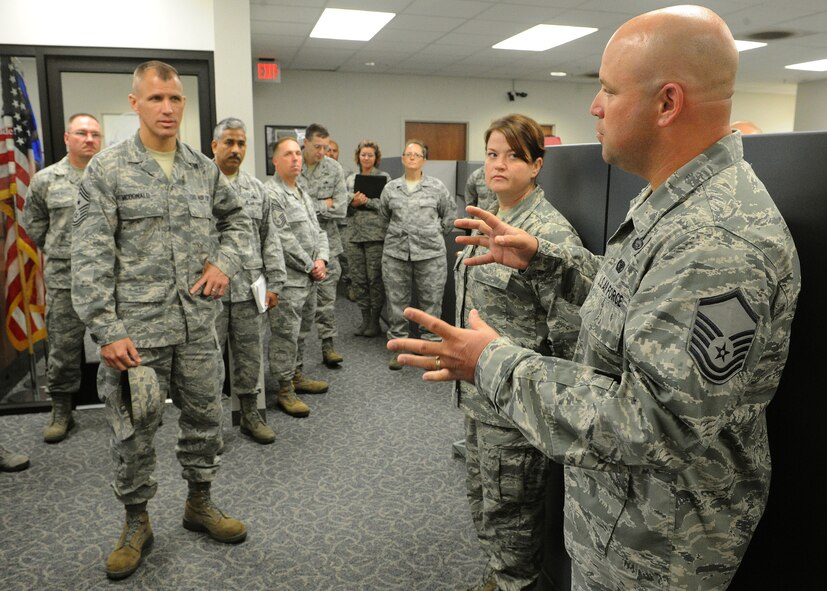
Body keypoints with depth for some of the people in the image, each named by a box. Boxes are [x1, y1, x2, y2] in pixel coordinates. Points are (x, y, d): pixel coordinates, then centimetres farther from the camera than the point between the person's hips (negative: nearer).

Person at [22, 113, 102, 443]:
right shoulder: (45, 180, 5)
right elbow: (34, 225, 14)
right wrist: (60, 254, 12)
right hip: (64, 280, 0)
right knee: (63, 348, 6)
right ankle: (61, 412, 20)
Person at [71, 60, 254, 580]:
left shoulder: (205, 168, 7)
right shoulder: (107, 170, -4)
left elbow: (237, 220, 20)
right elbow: (91, 258, -8)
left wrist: (226, 262, 0)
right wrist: (107, 331, -14)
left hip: (199, 326, 4)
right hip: (136, 330, -3)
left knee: (204, 419, 15)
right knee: (134, 431, 8)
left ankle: (200, 502, 36)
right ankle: (137, 522, 30)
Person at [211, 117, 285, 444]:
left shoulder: (256, 188, 11)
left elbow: (270, 239, 12)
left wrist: (274, 282, 6)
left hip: (249, 288, 4)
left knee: (250, 354, 12)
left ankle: (250, 414, 26)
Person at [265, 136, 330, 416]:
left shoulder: (303, 193, 17)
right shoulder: (270, 193, -12)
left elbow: (318, 230, 16)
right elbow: (283, 239, -18)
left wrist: (322, 259, -1)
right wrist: (310, 265, -12)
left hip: (310, 278, 9)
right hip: (288, 279, -9)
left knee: (302, 331, 18)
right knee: (286, 335, -3)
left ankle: (297, 375, 32)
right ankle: (285, 390, 6)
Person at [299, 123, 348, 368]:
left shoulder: (334, 168, 2)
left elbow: (341, 208, -4)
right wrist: (324, 204, -9)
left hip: (326, 241, 1)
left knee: (326, 297, 3)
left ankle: (327, 345, 10)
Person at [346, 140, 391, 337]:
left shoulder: (384, 177, 1)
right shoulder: (351, 179, 13)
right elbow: (346, 209, 11)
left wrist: (367, 201, -17)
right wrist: (353, 203, -9)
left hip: (376, 234, -4)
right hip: (355, 235, 5)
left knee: (375, 278, -2)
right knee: (358, 278, 6)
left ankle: (375, 321, 10)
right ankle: (365, 318, 18)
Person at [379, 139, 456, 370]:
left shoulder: (436, 187, 4)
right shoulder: (390, 188, 9)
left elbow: (450, 215, 12)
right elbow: (384, 216, 21)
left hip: (431, 253, -2)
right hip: (395, 253, 2)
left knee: (432, 302, 2)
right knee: (396, 302, 6)